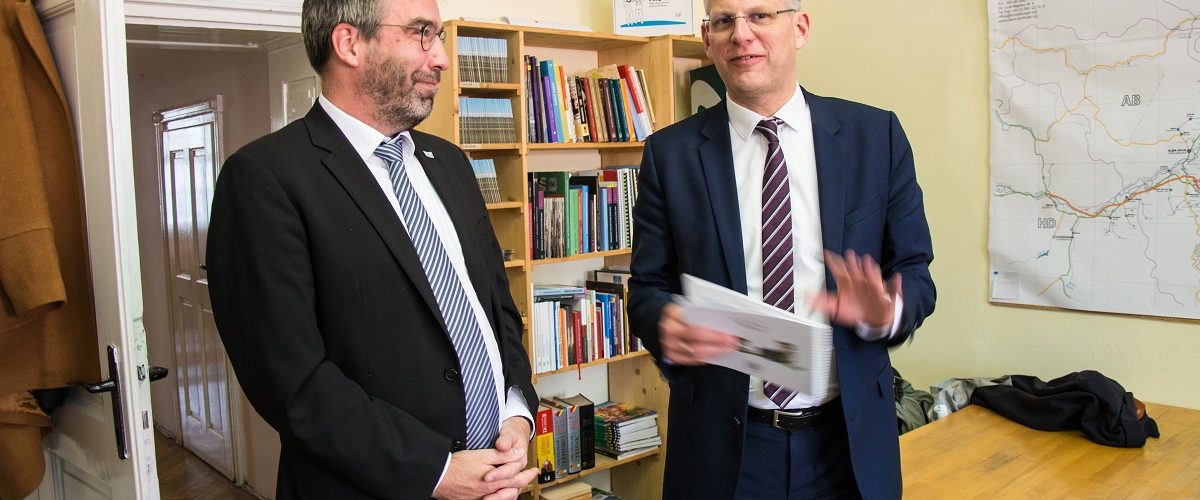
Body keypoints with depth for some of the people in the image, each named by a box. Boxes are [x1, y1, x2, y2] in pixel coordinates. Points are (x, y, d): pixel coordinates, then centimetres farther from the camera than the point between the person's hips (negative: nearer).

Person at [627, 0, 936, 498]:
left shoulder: (876, 135, -1)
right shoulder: (671, 153, -3)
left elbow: (913, 271, 2)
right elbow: (648, 286, 0)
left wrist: (887, 311, -20)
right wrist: (667, 327, -23)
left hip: (850, 438, 1)